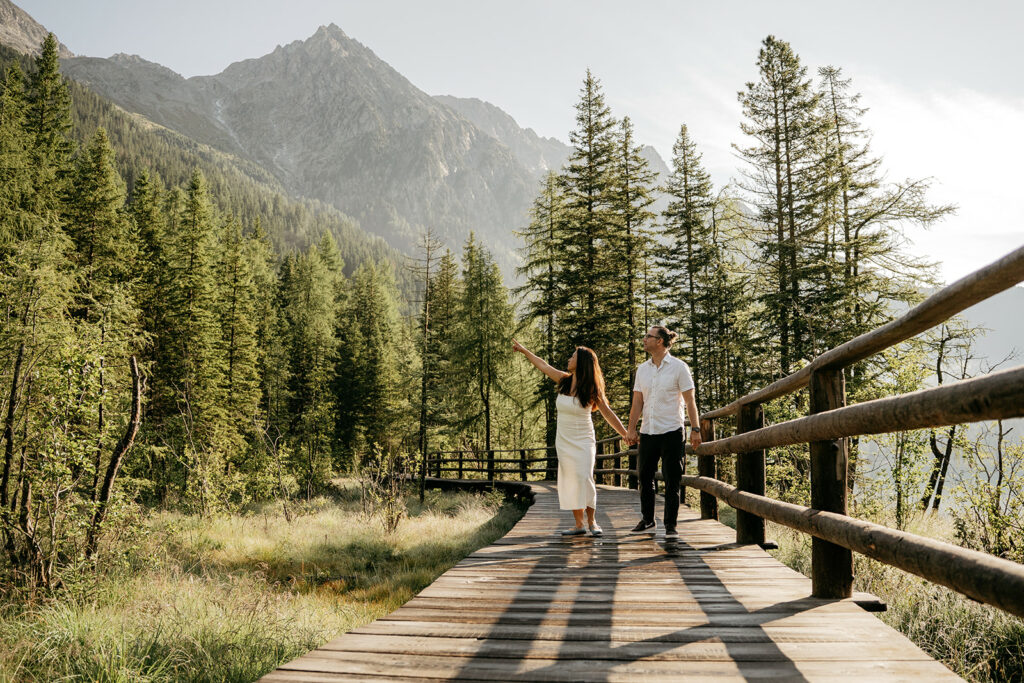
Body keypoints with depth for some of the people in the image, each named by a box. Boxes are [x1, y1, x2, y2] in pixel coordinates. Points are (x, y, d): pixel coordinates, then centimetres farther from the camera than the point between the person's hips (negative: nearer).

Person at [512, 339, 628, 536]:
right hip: (563, 441, 5)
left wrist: (626, 435, -8)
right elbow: (543, 366, 15)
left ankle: (591, 521, -2)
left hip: (583, 441, -5)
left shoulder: (592, 389, -10)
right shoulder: (564, 380, 2)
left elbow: (608, 414, -7)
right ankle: (578, 524, 8)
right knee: (569, 482, 3)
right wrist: (524, 350, 24)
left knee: (584, 478, -15)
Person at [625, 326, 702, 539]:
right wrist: (631, 429, 5)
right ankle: (647, 521, 23)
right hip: (647, 432, 5)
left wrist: (695, 429, -8)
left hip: (671, 431, -5)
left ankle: (670, 525, 7)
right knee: (644, 477, 9)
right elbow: (637, 401, 11)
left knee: (672, 480, -1)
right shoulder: (642, 369, 10)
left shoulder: (678, 367, -3)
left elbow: (690, 401, -3)